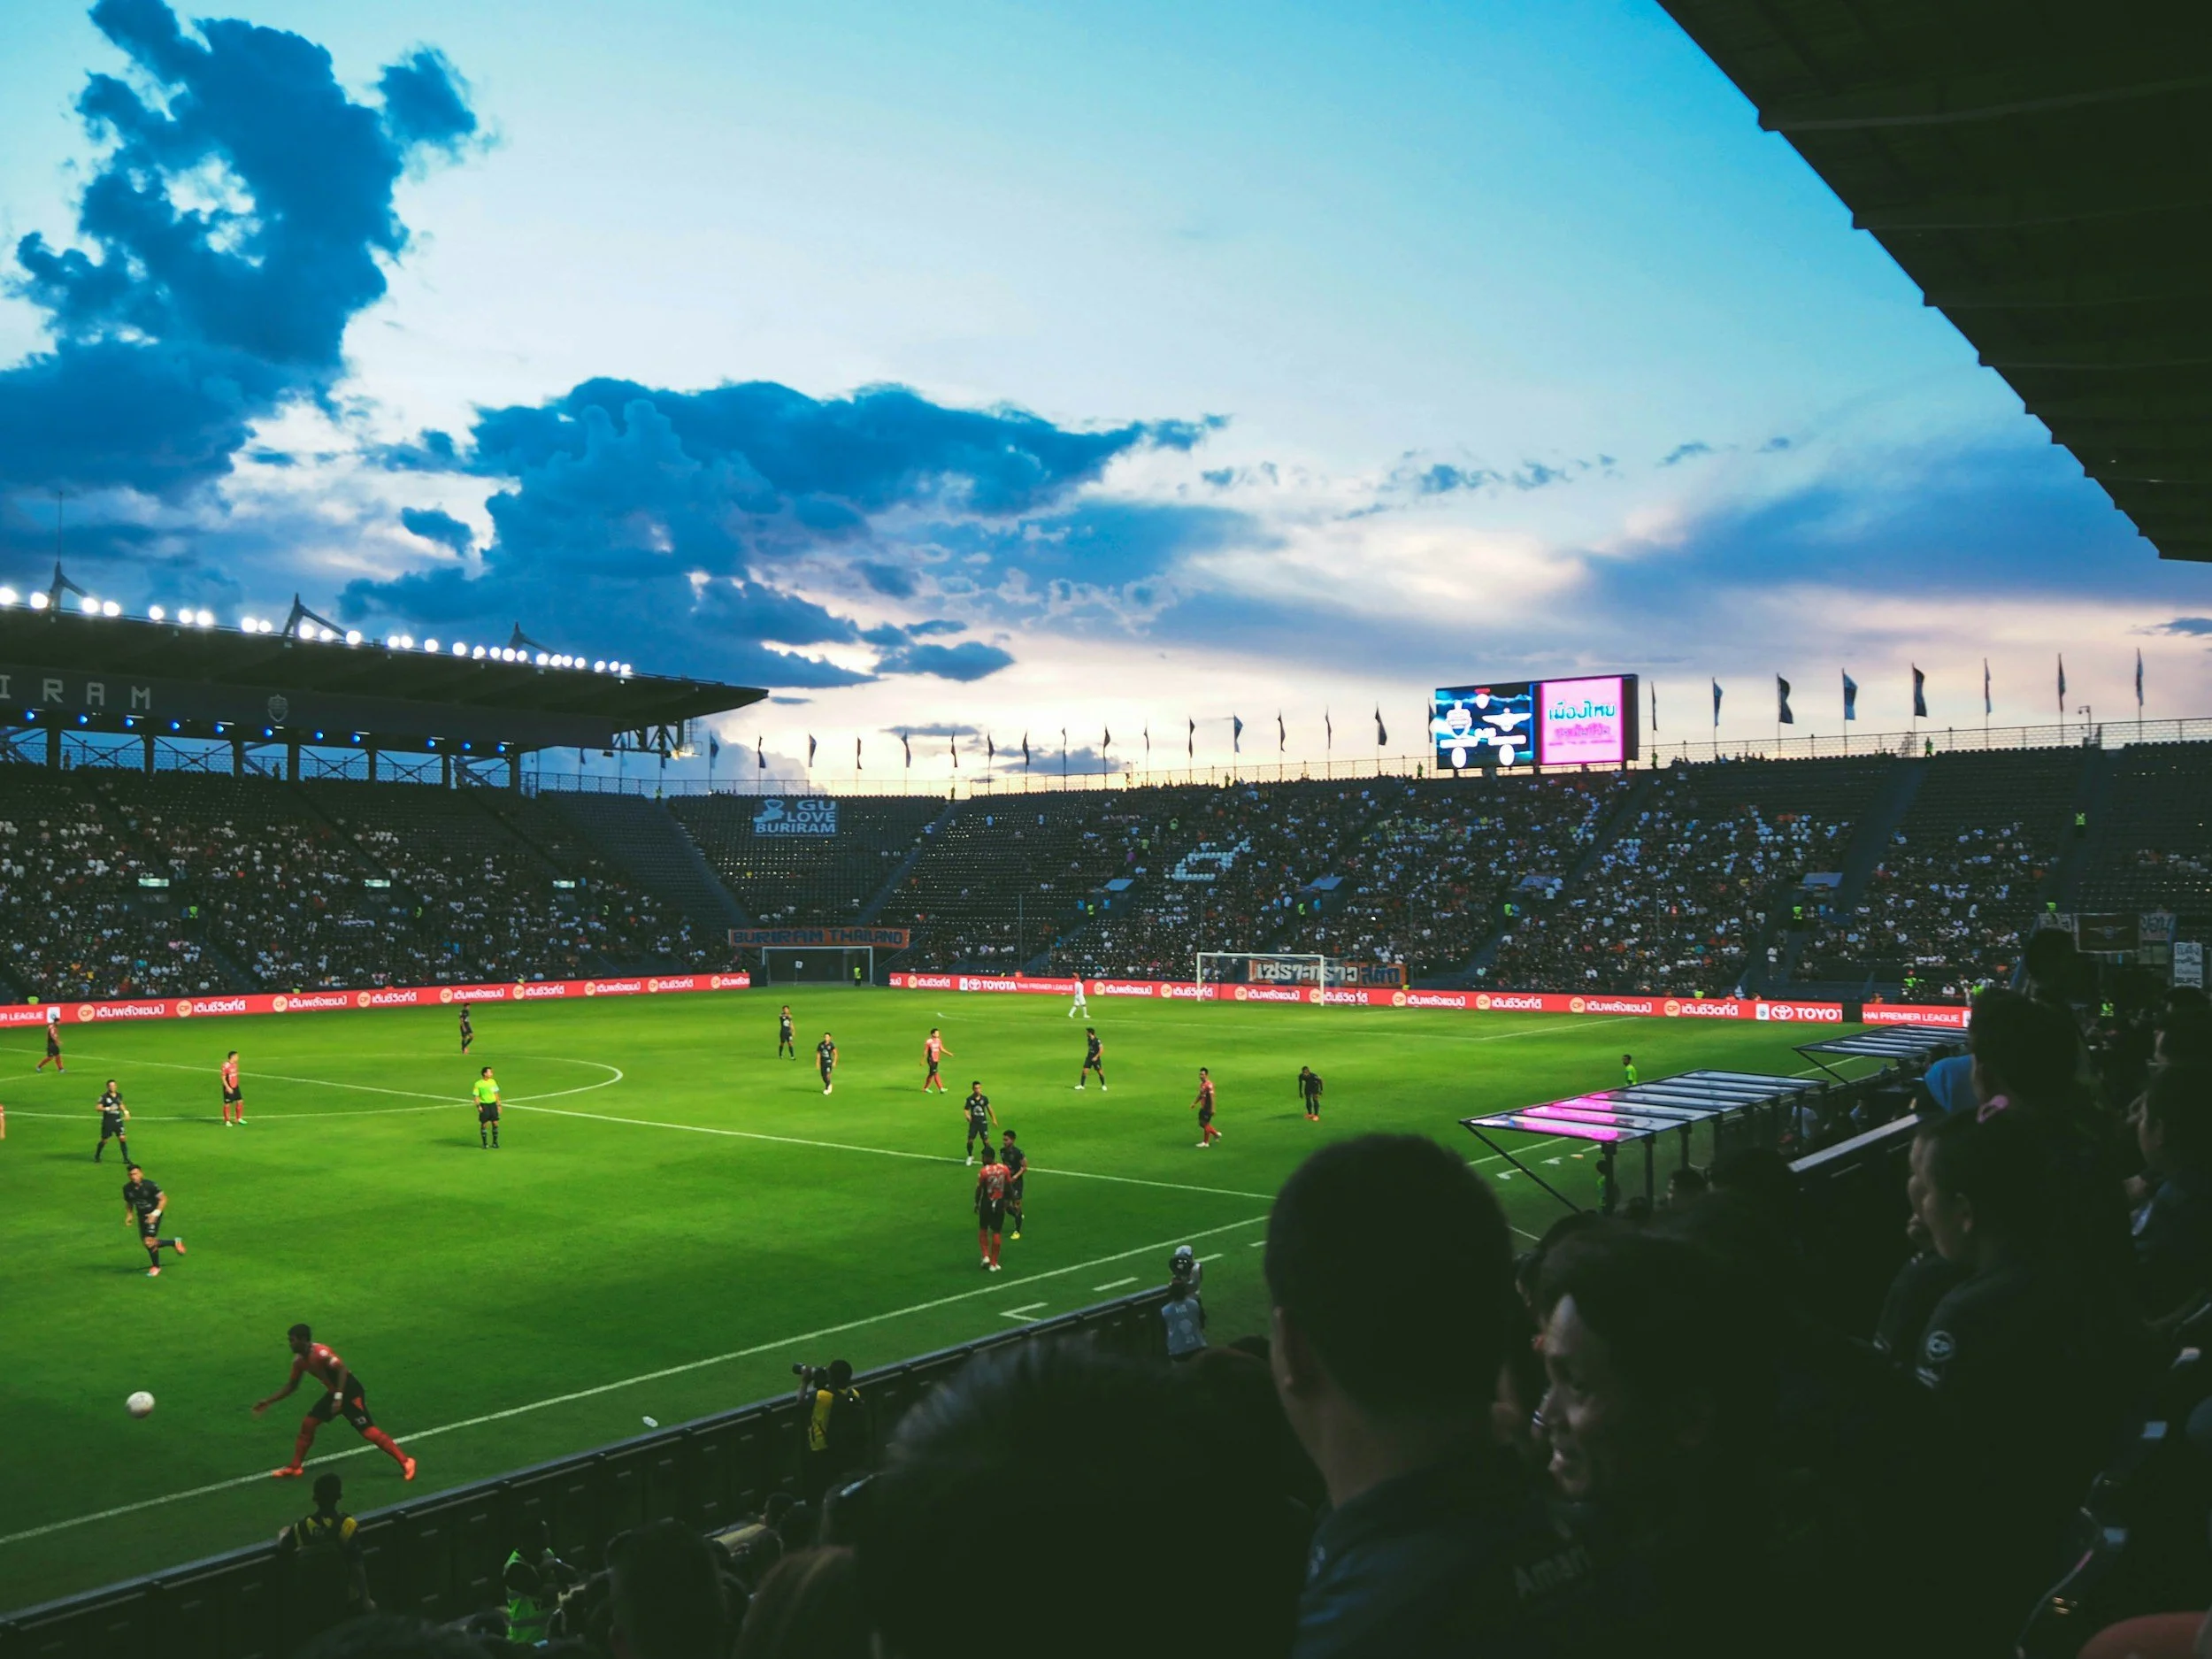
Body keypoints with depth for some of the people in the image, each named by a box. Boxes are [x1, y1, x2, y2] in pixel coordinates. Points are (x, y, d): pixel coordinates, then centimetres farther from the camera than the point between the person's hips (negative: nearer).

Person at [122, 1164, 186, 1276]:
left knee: (149, 1241, -15)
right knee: (146, 1243, 7)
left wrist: (155, 1213, -24)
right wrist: (129, 1215, -3)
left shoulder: (149, 1185, -20)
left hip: (153, 1215, -6)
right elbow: (128, 1203, 13)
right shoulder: (127, 1188, -5)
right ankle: (174, 1243, 30)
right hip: (142, 1216, 6)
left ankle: (156, 1267, 9)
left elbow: (163, 1199, -15)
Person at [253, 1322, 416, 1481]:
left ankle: (405, 1462, -9)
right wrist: (268, 1402, 15)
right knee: (308, 1423, 6)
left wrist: (339, 1397, -33)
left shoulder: (320, 1352, -23)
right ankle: (294, 1467, 21)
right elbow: (291, 1385, 18)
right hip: (334, 1392, 9)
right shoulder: (299, 1360, 5)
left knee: (368, 1430, -11)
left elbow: (342, 1369, -30)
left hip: (349, 1391, -9)